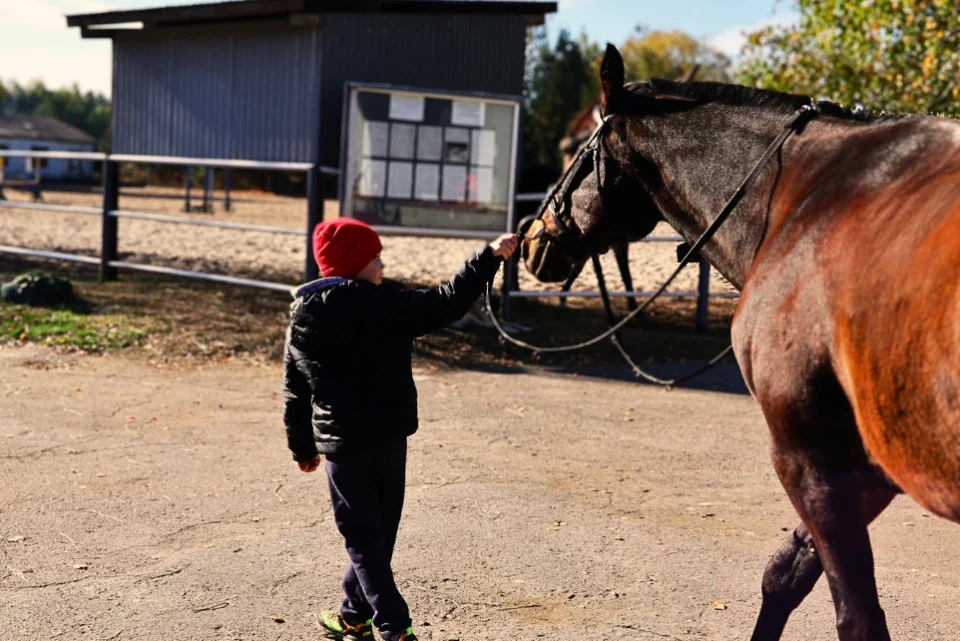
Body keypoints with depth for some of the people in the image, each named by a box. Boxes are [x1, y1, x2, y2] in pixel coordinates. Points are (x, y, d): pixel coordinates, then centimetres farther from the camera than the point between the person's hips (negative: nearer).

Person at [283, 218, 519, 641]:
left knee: (363, 537, 6)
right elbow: (445, 304, -15)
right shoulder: (386, 304, -10)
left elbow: (295, 394, 8)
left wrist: (303, 447, 19)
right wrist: (489, 258, -11)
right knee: (379, 531, 15)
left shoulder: (303, 319, 3)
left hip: (339, 445, 2)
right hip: (388, 437, -1)